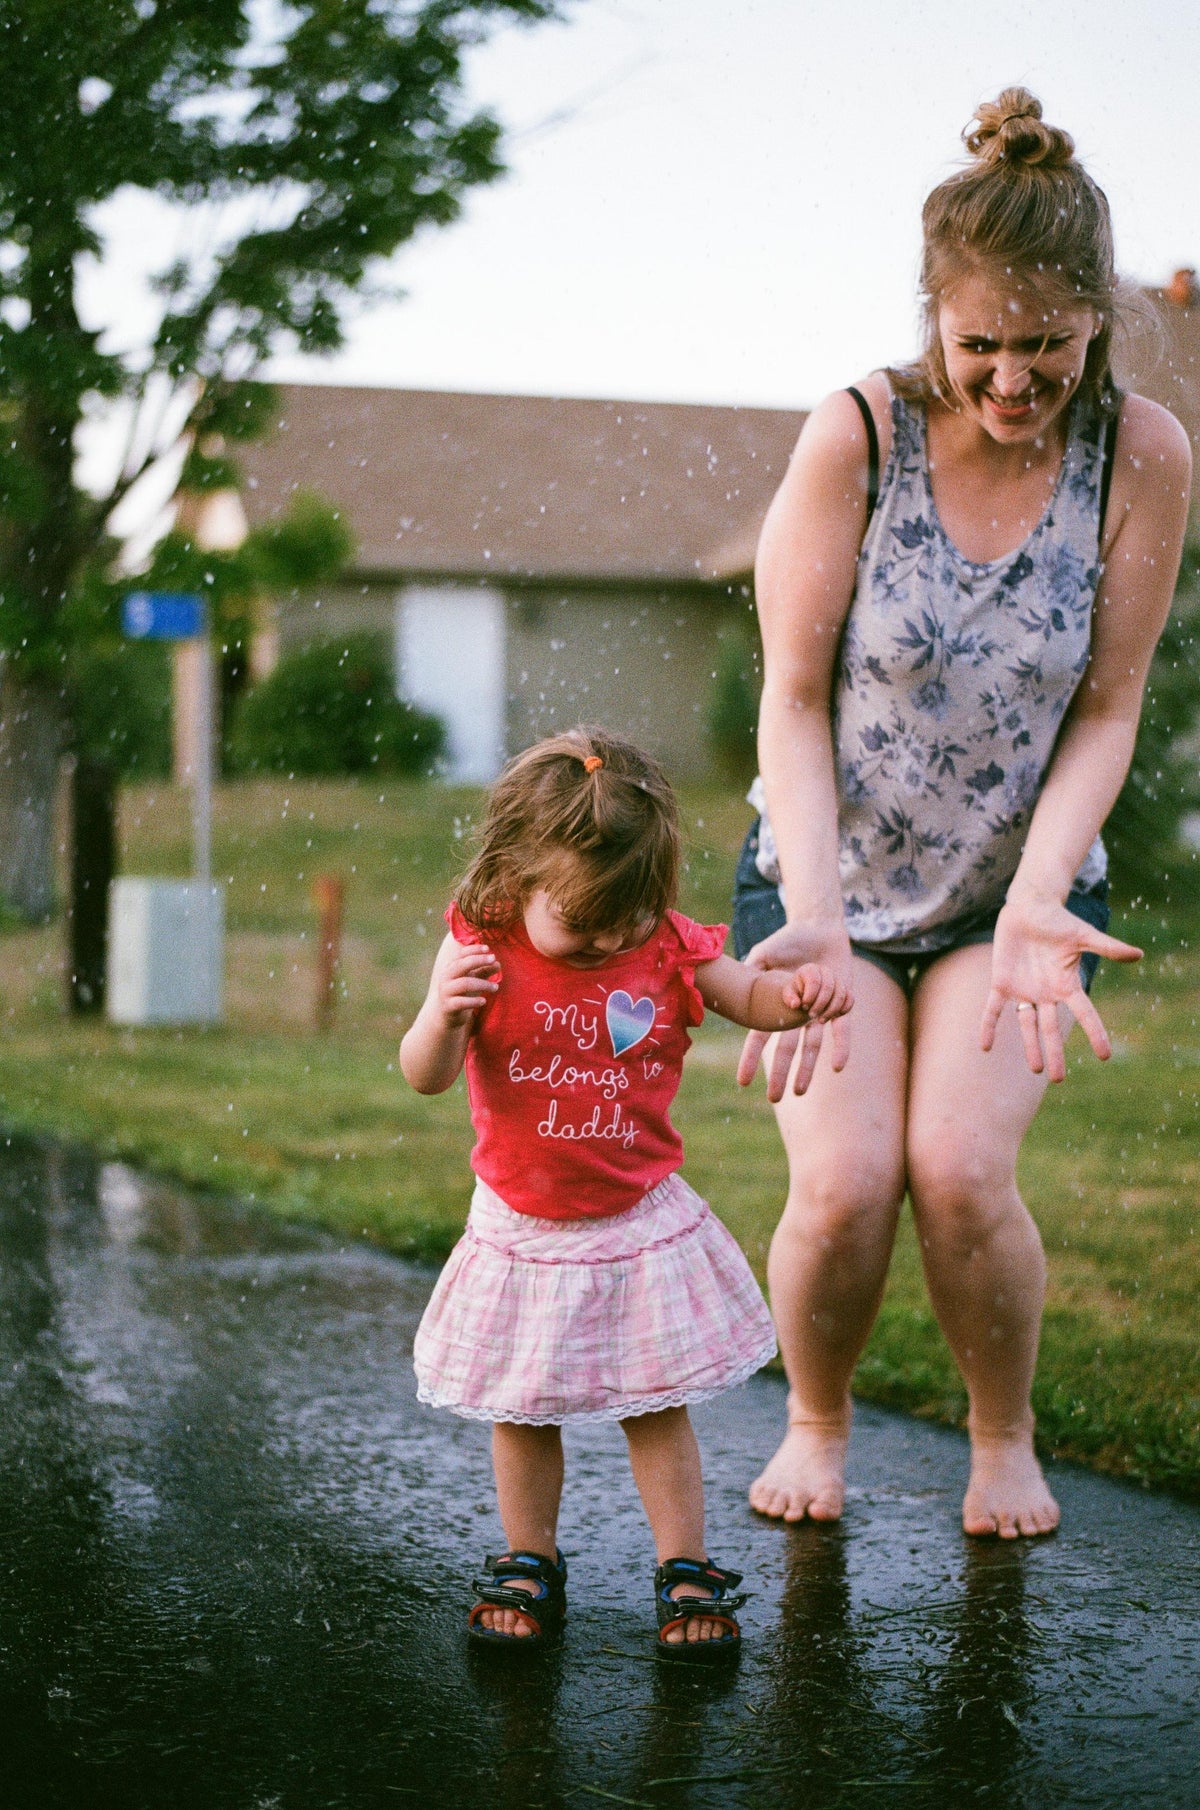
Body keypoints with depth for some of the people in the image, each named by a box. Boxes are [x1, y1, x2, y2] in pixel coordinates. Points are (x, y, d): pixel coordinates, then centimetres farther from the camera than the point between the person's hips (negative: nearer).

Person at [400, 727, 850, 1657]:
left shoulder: (669, 950, -7)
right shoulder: (482, 952, -13)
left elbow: (751, 995, 6)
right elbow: (426, 1077, -17)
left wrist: (801, 990, -17)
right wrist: (443, 1015, -39)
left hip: (642, 1224, 1)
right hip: (523, 1232, 0)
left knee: (659, 1406, 9)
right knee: (521, 1409, 12)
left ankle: (687, 1571, 21)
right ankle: (530, 1564, 30)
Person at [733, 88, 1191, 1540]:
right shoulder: (856, 437, -17)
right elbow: (793, 698, -13)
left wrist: (1035, 905, -22)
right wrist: (813, 917, -25)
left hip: (1018, 887, 1)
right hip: (830, 878, 0)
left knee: (959, 1168, -18)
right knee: (842, 1183, -15)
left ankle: (1004, 1440, 11)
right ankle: (814, 1422, 17)